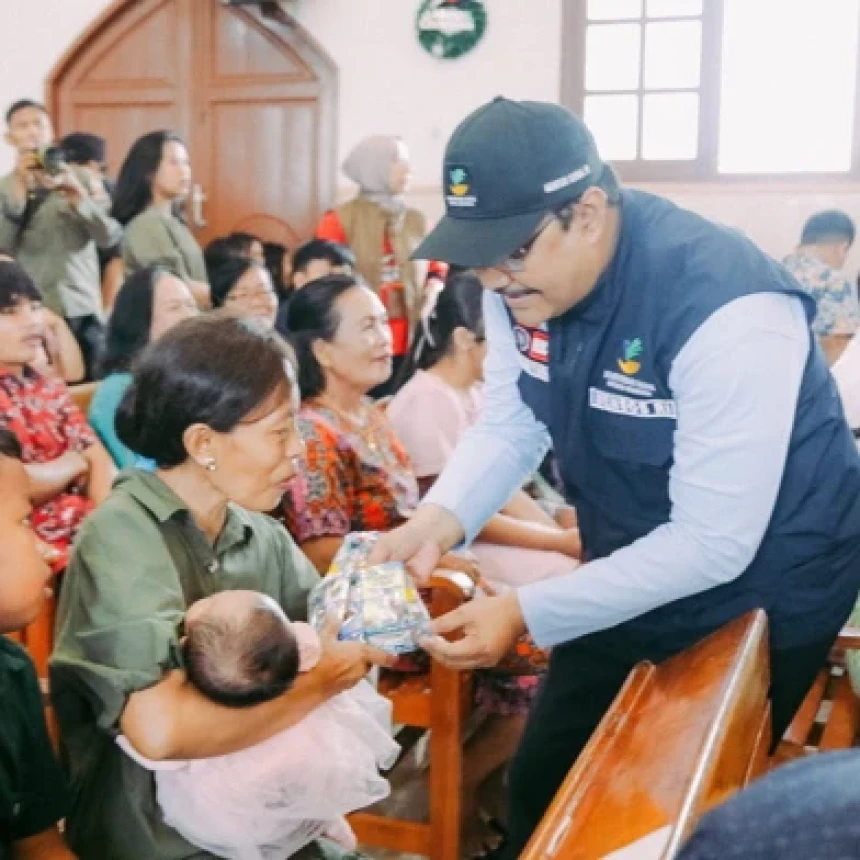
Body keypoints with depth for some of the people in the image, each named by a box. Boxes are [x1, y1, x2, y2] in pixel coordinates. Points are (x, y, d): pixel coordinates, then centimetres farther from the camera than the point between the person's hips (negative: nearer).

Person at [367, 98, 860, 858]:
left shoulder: (726, 311, -33)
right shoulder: (523, 277, -12)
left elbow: (713, 545, -31)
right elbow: (508, 427, -2)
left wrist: (526, 615, -34)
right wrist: (438, 521, -22)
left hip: (763, 585, -6)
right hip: (630, 569, 6)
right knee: (546, 780, 18)